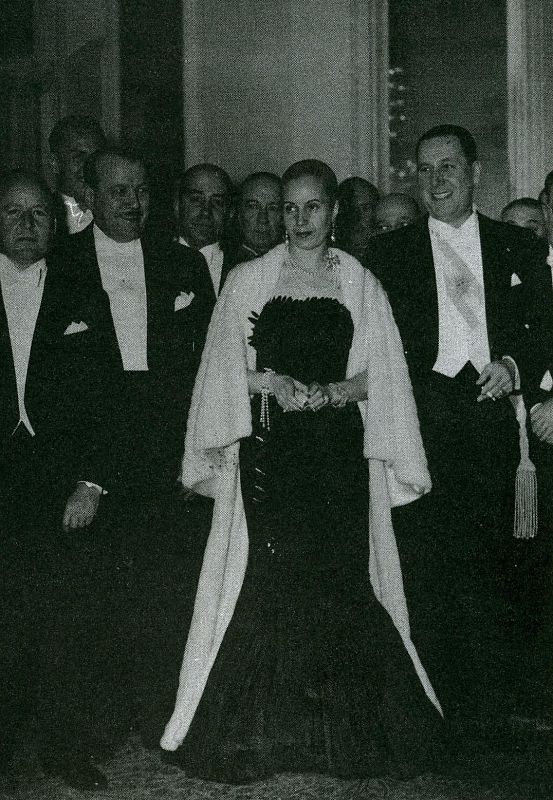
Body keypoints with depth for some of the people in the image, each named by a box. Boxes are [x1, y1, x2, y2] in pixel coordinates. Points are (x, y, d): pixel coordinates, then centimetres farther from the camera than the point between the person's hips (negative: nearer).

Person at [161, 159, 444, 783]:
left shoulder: (361, 285, 8)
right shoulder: (247, 281, 7)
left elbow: (378, 375, 4)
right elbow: (225, 371, 5)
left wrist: (328, 392, -11)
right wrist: (274, 385, -11)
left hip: (339, 450, 1)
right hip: (269, 448, 0)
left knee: (339, 574, -2)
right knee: (269, 575, -4)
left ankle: (346, 727, 12)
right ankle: (262, 727, 7)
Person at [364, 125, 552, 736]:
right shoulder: (387, 253, 11)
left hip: (490, 425, 1)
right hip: (420, 426, -1)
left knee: (488, 565, 2)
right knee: (423, 566, -3)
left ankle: (488, 703, 12)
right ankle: (432, 702, 6)